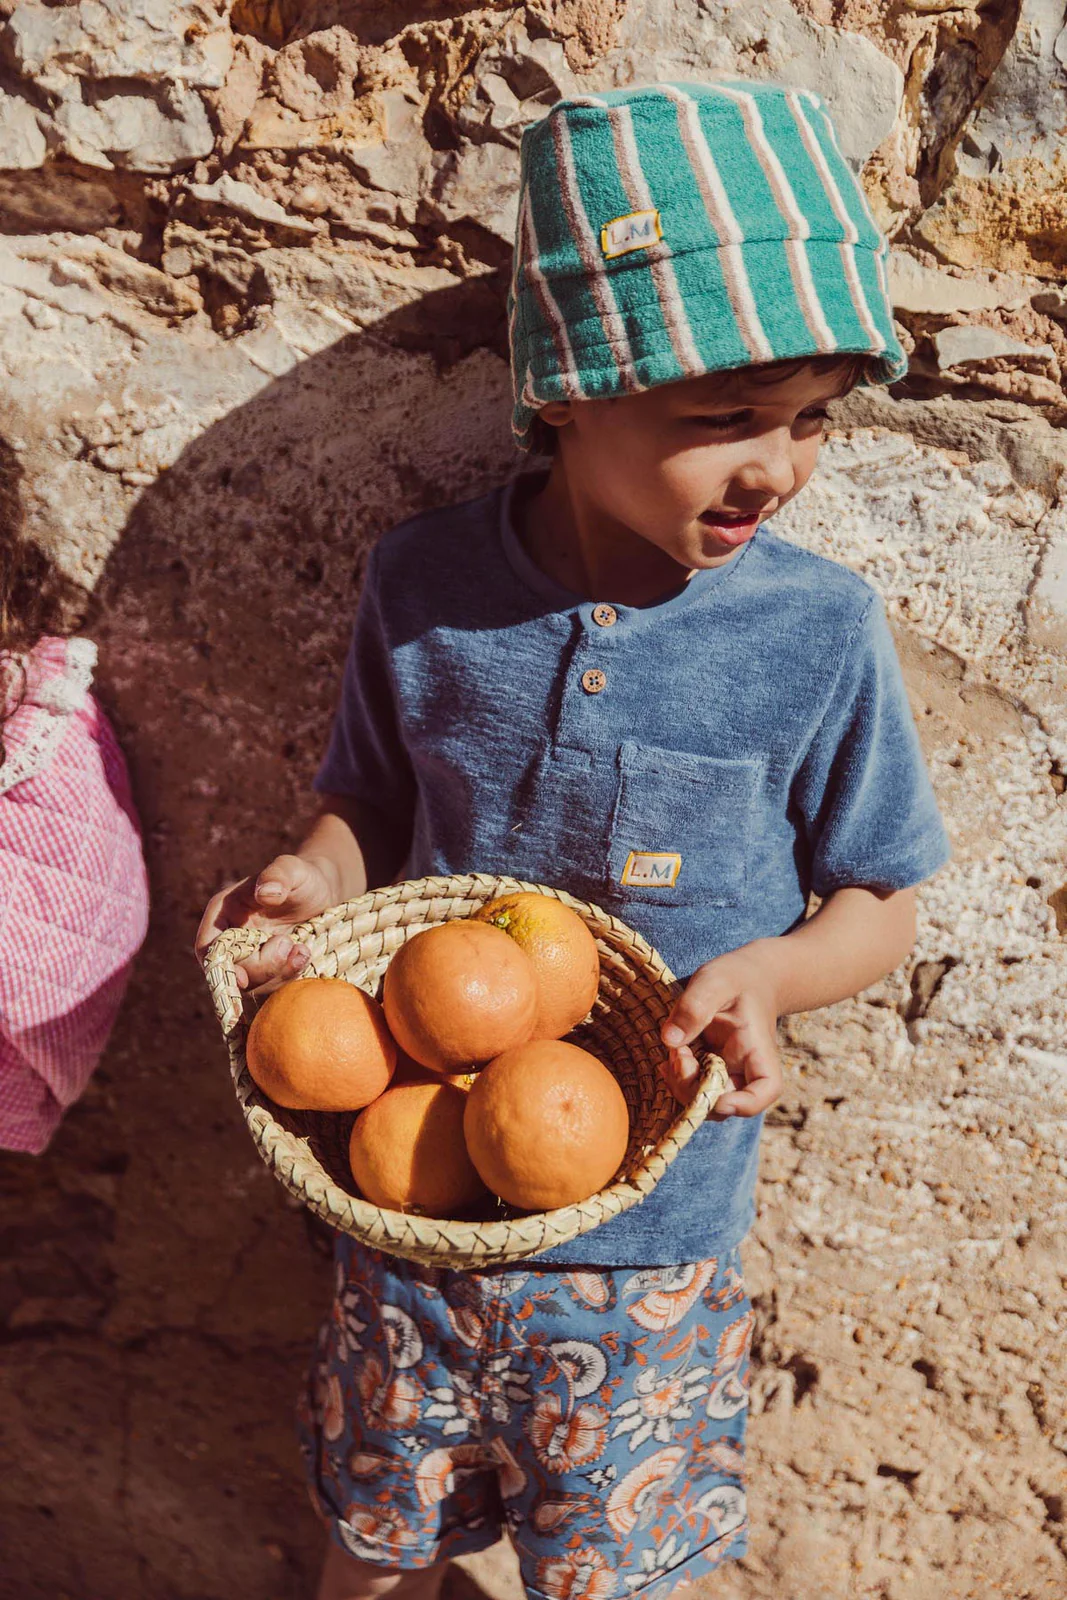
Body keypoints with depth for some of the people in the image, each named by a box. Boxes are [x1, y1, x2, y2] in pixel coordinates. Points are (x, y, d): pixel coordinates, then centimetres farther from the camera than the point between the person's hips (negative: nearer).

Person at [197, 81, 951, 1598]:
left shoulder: (820, 631, -15)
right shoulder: (421, 587, -11)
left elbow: (880, 902, -4)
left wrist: (767, 971, -24)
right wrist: (316, 874, -16)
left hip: (652, 1234, -1)